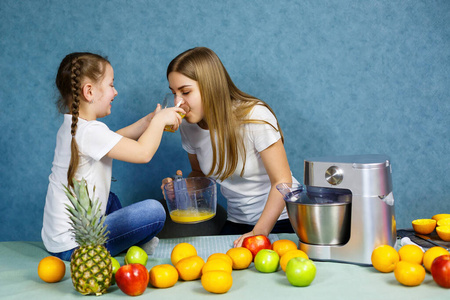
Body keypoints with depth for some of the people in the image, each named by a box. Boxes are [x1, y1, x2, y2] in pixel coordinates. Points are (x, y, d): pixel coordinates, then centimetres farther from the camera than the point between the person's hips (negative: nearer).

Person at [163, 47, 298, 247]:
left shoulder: (255, 117, -20)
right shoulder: (189, 127, -3)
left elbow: (282, 181, -19)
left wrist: (259, 232, -27)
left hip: (282, 218, -5)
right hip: (237, 222, 5)